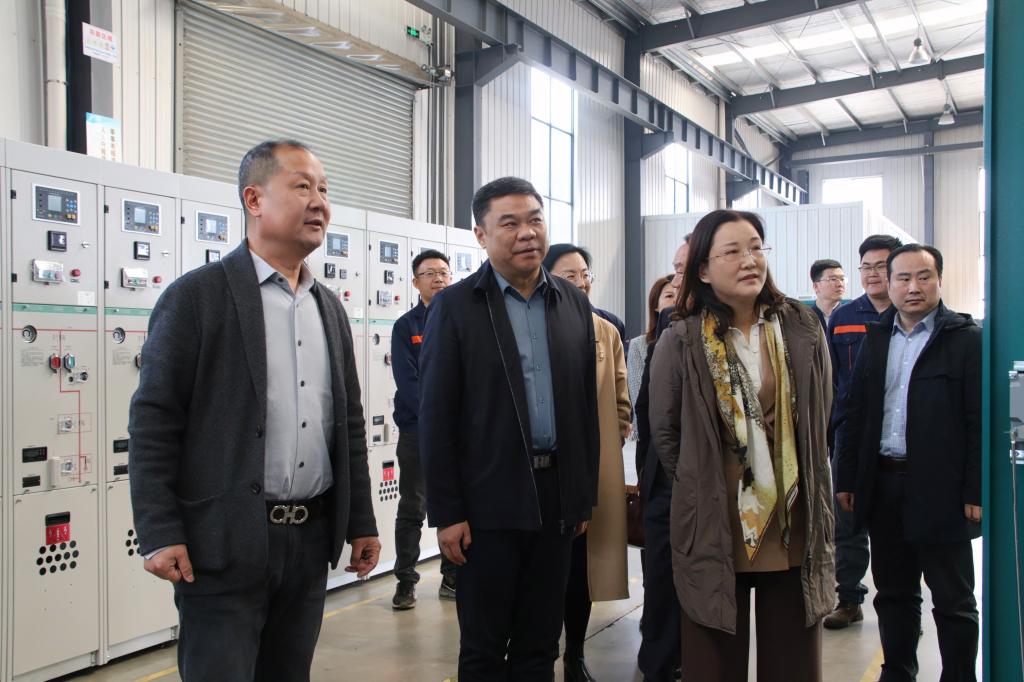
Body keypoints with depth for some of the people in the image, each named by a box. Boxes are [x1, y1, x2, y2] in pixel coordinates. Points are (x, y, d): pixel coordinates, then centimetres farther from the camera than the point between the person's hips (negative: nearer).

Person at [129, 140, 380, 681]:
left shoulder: (329, 307, 11)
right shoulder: (197, 295, -7)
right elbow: (153, 421, -9)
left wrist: (361, 522, 13)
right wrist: (160, 534, -13)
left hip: (312, 536, 6)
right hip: (225, 541, -6)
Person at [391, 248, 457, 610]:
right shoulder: (406, 326, 0)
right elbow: (407, 382, -9)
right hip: (417, 431, -2)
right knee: (412, 509, 4)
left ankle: (452, 579, 22)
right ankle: (405, 583, 14)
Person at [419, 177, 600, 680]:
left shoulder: (574, 303, 6)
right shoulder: (455, 306, -6)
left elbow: (586, 406, 9)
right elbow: (437, 417, -8)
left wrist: (585, 496, 8)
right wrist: (446, 512, -10)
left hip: (557, 497, 4)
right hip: (488, 502, -3)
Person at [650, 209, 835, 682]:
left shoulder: (802, 329, 1)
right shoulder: (680, 343, -8)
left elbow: (819, 423, 12)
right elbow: (665, 435, 2)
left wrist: (800, 487, 13)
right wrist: (703, 492, 8)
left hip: (795, 528, 2)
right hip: (714, 532, -2)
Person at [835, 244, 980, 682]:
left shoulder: (966, 339, -4)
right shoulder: (876, 338, 10)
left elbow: (981, 421, -8)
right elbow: (855, 413, 11)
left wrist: (976, 492, -12)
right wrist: (847, 479, 8)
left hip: (940, 490, -5)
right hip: (883, 485, 5)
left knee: (953, 600, 7)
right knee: (893, 593, 16)